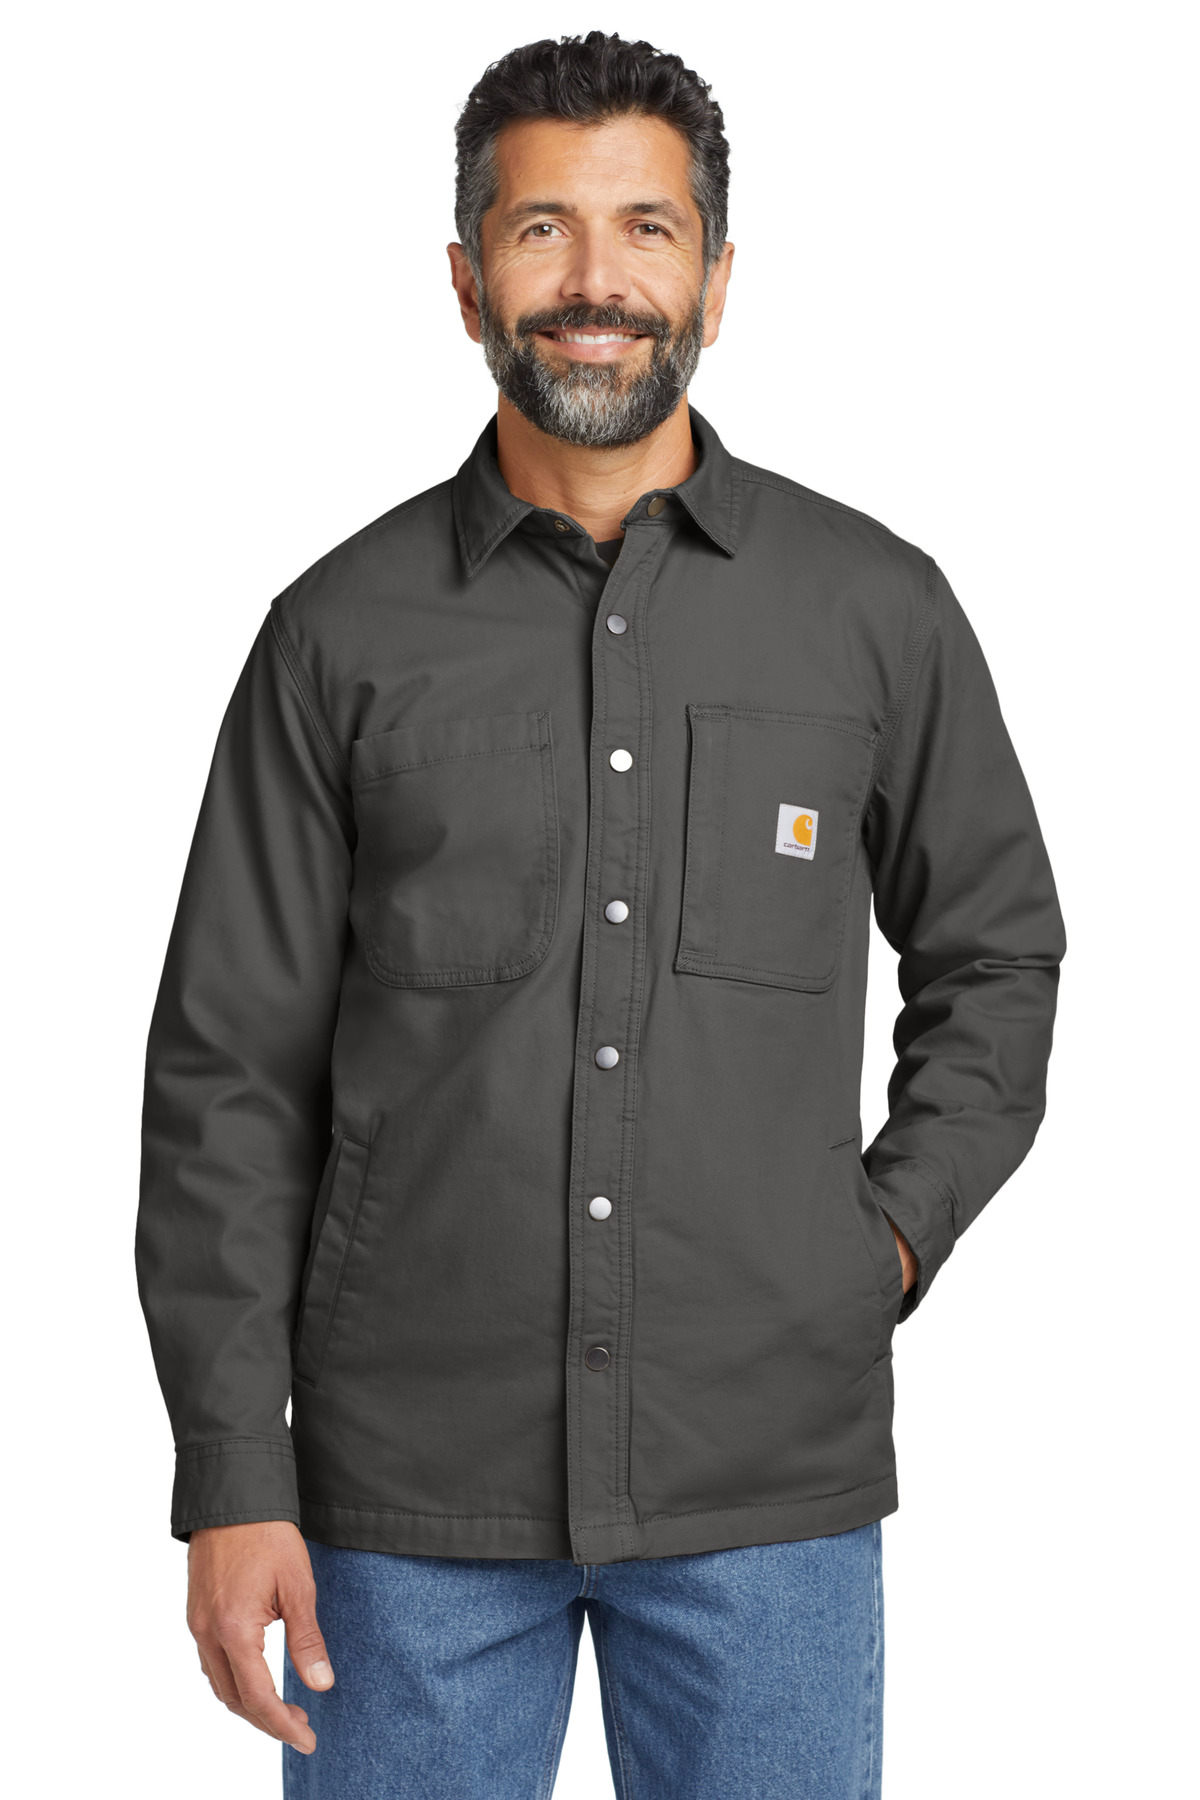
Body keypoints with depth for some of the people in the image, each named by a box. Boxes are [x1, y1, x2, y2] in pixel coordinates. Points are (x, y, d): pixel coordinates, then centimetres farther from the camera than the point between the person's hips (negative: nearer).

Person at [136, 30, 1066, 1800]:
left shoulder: (877, 608, 2)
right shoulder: (345, 632, 0)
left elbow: (997, 954, 16)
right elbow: (231, 1074, 1)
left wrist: (894, 1231, 1)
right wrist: (235, 1485, -4)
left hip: (770, 1484, 1)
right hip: (414, 1484, 0)